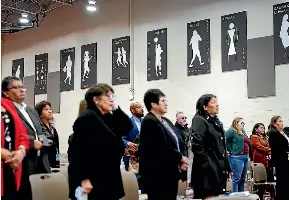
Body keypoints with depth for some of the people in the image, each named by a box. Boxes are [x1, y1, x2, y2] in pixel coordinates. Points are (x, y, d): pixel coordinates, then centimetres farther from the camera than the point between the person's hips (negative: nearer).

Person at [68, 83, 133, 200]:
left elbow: (128, 127, 14)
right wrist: (84, 179, -25)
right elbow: (79, 151, -20)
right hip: (92, 182, -9)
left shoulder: (108, 118, 14)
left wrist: (116, 109, 4)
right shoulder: (86, 118, -13)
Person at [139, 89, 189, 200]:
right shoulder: (149, 122, -15)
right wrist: (180, 158, -9)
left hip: (170, 173, 9)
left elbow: (175, 144, 16)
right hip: (157, 174, -9)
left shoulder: (166, 121, 15)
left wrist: (180, 162, -1)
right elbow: (162, 149, -22)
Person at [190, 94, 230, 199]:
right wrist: (206, 164, -19)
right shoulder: (199, 121, -10)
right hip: (207, 170, -9)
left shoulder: (217, 121, 17)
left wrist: (226, 166, 17)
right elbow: (197, 145, -22)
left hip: (219, 169, 9)